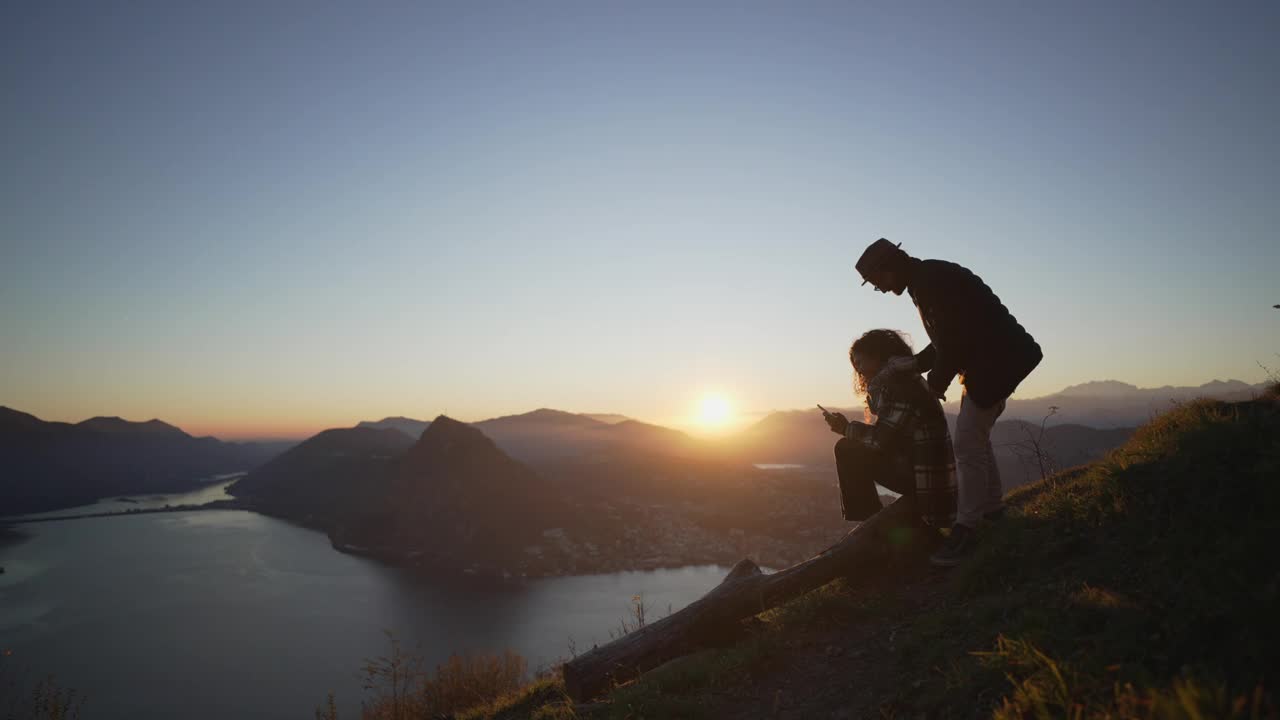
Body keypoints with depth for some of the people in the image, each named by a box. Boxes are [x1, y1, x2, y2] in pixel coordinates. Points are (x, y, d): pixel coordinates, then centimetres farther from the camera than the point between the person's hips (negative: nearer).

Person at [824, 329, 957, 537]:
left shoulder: (897, 380, -14)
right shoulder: (904, 379, 17)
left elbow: (881, 439, -20)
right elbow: (886, 437, 16)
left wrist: (847, 428, -6)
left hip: (924, 476, -10)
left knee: (847, 450, -14)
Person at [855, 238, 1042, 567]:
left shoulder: (932, 278, -19)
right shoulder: (924, 281, 13)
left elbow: (951, 339, -23)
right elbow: (948, 339, 18)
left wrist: (937, 382, -10)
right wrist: (914, 364, 9)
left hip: (996, 359, -11)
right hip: (988, 359, 11)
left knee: (968, 443, -10)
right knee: (976, 435, 20)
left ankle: (965, 530, -5)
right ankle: (991, 506, 35)